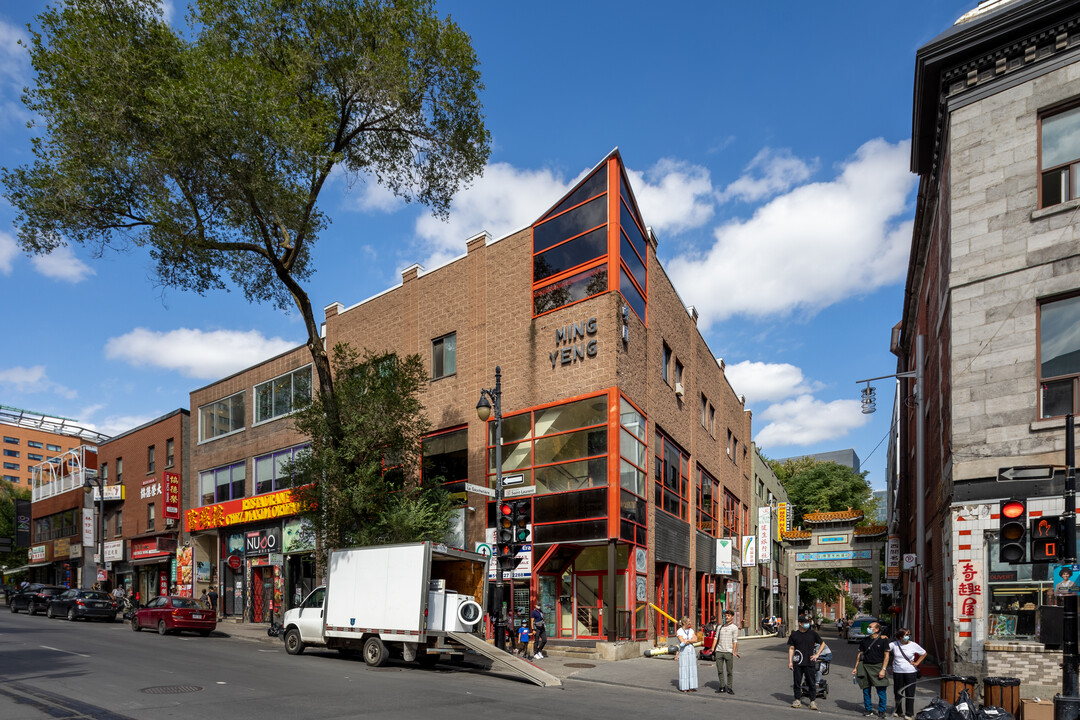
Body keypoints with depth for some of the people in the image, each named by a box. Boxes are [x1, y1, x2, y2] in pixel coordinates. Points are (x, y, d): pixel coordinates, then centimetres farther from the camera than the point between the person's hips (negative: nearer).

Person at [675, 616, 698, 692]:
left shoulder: (691, 630, 10)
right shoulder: (679, 631, -6)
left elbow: (695, 640, -1)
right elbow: (682, 642, -16)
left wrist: (687, 641, -12)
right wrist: (691, 640, -5)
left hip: (691, 651, 5)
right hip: (683, 652, -5)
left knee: (692, 669, 3)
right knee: (684, 669, -3)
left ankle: (691, 687, 8)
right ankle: (684, 688, 4)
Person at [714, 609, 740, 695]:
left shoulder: (734, 627, 1)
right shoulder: (720, 627, 15)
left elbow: (735, 640, -6)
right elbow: (716, 638, 14)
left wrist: (734, 651, -15)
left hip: (728, 652, -4)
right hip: (719, 651, 4)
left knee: (730, 671, -1)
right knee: (719, 670, 5)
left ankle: (729, 688, 9)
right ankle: (722, 687, 14)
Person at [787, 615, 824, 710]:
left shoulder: (813, 633, 3)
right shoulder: (794, 635, 3)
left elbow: (822, 644, 13)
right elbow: (791, 648, 6)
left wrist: (817, 654, 4)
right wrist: (790, 662, 0)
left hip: (809, 662, -1)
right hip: (797, 663, 1)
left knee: (811, 683, 0)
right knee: (797, 682, 5)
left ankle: (813, 701, 10)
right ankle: (798, 700, 16)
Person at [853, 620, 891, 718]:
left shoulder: (883, 640, -1)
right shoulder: (865, 640, 10)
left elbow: (886, 655, -3)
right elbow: (860, 654, 15)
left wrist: (883, 669, -11)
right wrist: (856, 668, 12)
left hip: (878, 666, -4)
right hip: (865, 667, 4)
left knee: (881, 691, -3)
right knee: (866, 690, 6)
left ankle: (881, 711, 10)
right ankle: (868, 710, 17)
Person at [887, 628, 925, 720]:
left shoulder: (913, 645, -4)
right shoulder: (894, 644, -3)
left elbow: (924, 654, 10)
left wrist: (916, 663, 4)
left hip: (910, 672, -1)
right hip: (897, 672, 1)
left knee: (910, 693, 1)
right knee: (898, 692, 10)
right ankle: (898, 711, 24)